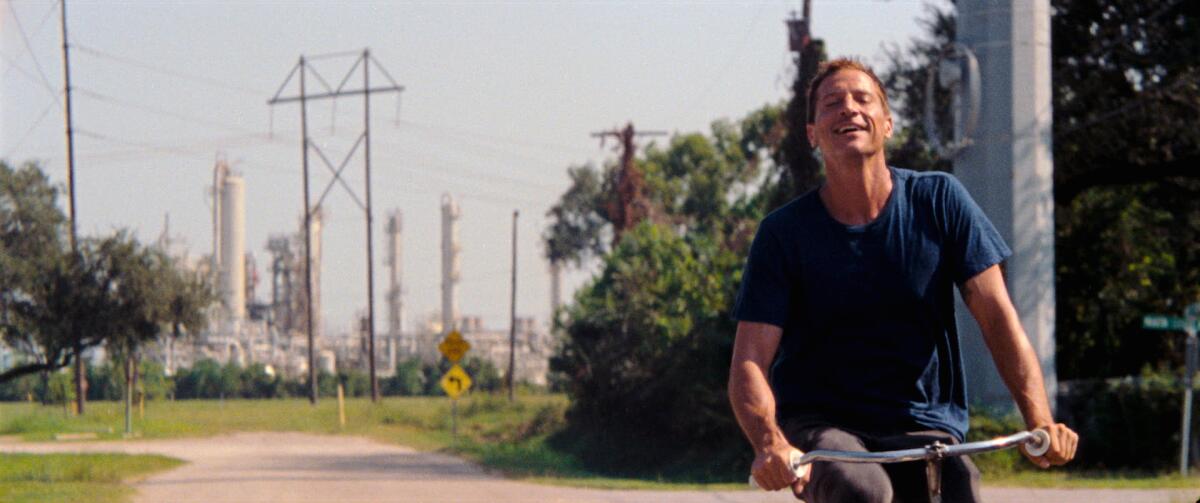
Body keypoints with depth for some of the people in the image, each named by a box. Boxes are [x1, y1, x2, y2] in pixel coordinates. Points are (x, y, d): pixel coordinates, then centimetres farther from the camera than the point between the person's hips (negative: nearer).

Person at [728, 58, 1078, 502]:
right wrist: (771, 444, -32)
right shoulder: (785, 232, -5)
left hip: (925, 430, 2)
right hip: (820, 428, -2)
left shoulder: (939, 202, -1)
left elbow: (997, 316, -5)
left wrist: (1040, 423, -19)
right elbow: (750, 363, -11)